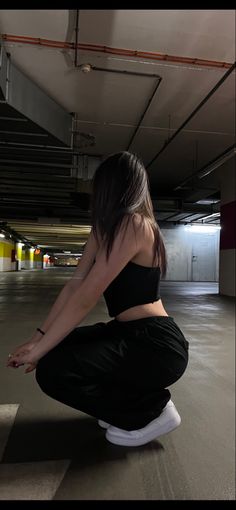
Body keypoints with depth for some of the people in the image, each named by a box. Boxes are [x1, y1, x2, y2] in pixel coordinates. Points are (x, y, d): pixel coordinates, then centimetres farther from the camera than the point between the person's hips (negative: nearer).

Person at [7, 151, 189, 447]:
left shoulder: (134, 224, -19)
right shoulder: (106, 229, 10)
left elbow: (85, 298, -22)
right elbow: (74, 285, 5)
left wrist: (39, 350, -13)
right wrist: (40, 337, 2)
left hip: (155, 344, -9)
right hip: (130, 334, 9)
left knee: (52, 370, -19)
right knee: (58, 349, 9)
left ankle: (152, 411, 1)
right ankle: (133, 401, 18)